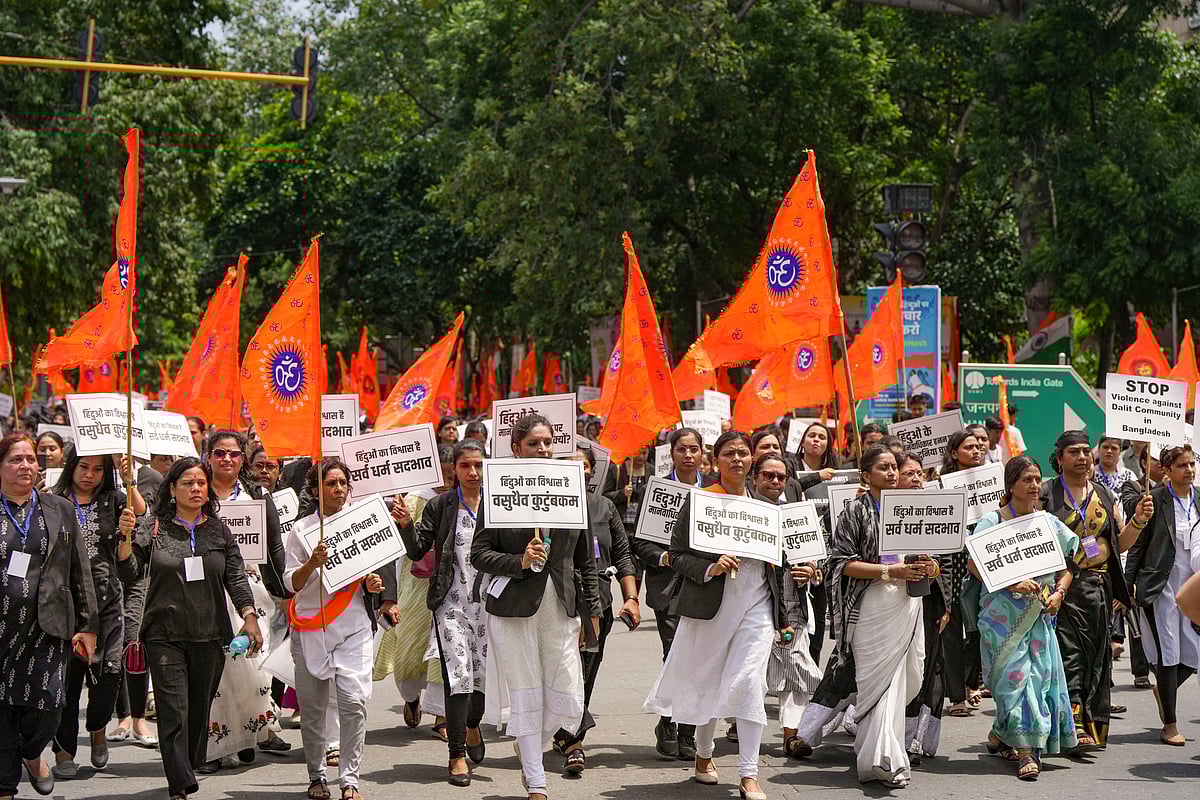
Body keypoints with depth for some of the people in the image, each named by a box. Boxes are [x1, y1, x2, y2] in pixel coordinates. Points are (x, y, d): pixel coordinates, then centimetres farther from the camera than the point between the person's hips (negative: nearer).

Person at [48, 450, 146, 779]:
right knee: (67, 675, 1)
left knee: (109, 671, -5)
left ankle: (97, 727, 24)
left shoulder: (112, 500, 7)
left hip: (106, 598, 1)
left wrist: (129, 481, -27)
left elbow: (140, 511, -13)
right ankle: (64, 751, 13)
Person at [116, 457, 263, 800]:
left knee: (200, 710, 9)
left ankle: (190, 769, 26)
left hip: (210, 636, 3)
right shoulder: (153, 527, 3)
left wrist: (249, 617, -5)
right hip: (165, 636, -2)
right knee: (174, 711, -8)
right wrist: (125, 539, -17)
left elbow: (236, 578, 7)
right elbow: (130, 575, -2)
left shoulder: (219, 530, 9)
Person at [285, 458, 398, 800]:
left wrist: (371, 583, -3)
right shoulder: (301, 530, 6)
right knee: (312, 705, 3)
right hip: (311, 627, 0)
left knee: (354, 701, -11)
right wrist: (313, 562, -17)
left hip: (353, 627, 1)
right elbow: (291, 582, 1)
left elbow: (373, 573, 20)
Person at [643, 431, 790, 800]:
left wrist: (783, 617, 12)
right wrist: (709, 568, -19)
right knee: (706, 683, 8)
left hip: (757, 606, 1)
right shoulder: (698, 501, 0)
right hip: (709, 605, -1)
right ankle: (703, 754, 32)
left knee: (748, 682, -11)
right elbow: (678, 556, -2)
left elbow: (776, 562, 17)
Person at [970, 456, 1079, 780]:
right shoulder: (992, 521, -3)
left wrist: (1058, 593, -3)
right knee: (1015, 676, -9)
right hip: (1004, 615, -4)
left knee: (1040, 674, 2)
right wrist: (1012, 583, -20)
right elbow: (975, 565, -9)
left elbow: (1066, 568, 16)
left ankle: (1001, 734, 22)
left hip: (1039, 616, 5)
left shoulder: (1049, 523, 11)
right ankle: (1026, 751, -6)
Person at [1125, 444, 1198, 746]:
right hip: (1161, 587, -5)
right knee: (1168, 654, -2)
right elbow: (1137, 545, -4)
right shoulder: (1155, 499, -7)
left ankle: (1163, 689, 34)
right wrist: (1128, 585, -7)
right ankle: (1169, 724, 9)